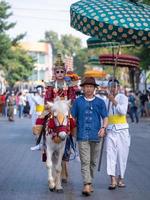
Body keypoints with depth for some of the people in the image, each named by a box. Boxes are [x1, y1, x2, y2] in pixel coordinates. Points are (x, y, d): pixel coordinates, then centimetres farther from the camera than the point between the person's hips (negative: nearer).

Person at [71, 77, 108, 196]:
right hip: (82, 136, -2)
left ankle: (90, 182, 27)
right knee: (85, 161, -10)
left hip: (95, 136, 2)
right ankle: (87, 185, -17)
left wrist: (103, 128, -12)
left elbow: (105, 117, 6)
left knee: (93, 161, 12)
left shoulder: (100, 102, 6)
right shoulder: (78, 101, 5)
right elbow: (73, 116, 8)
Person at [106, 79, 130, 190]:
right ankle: (113, 180, -15)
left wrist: (113, 100, -18)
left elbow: (123, 111, -17)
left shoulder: (123, 97, -2)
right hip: (110, 130, 3)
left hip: (122, 129, -2)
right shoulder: (107, 100, 11)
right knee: (110, 154, -9)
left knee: (122, 154, 2)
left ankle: (120, 178, 16)